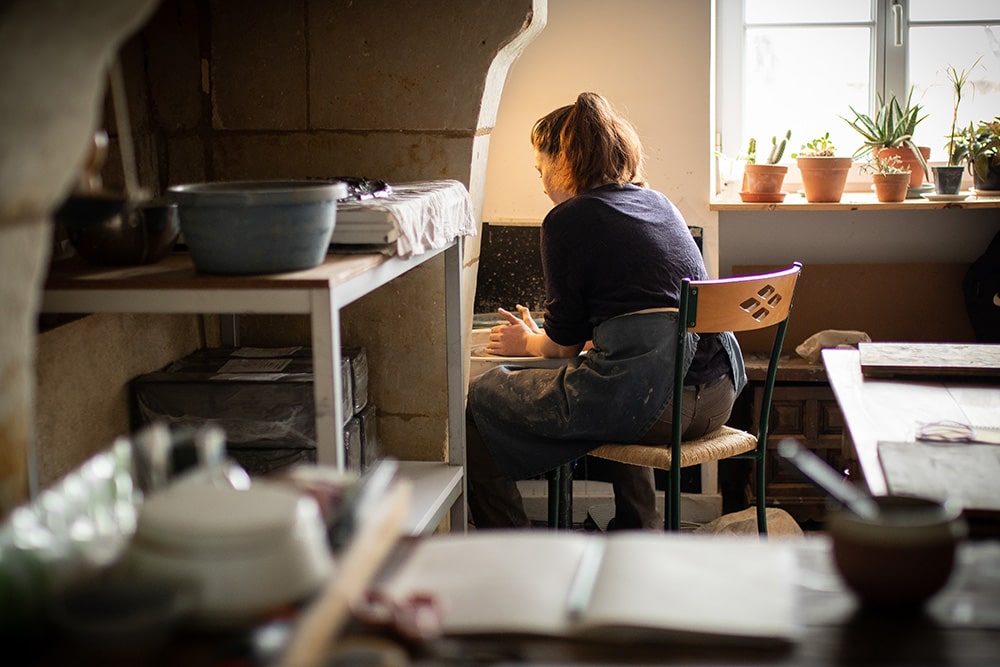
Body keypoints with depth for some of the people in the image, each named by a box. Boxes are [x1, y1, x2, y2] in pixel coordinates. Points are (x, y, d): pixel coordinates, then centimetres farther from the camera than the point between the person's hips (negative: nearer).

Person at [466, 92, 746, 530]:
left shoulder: (567, 220, -3)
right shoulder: (658, 203, 19)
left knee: (478, 401, 8)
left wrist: (528, 343, 26)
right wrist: (543, 336, 38)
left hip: (647, 395, -8)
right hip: (716, 395, 8)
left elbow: (565, 341, 3)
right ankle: (640, 532, 43)